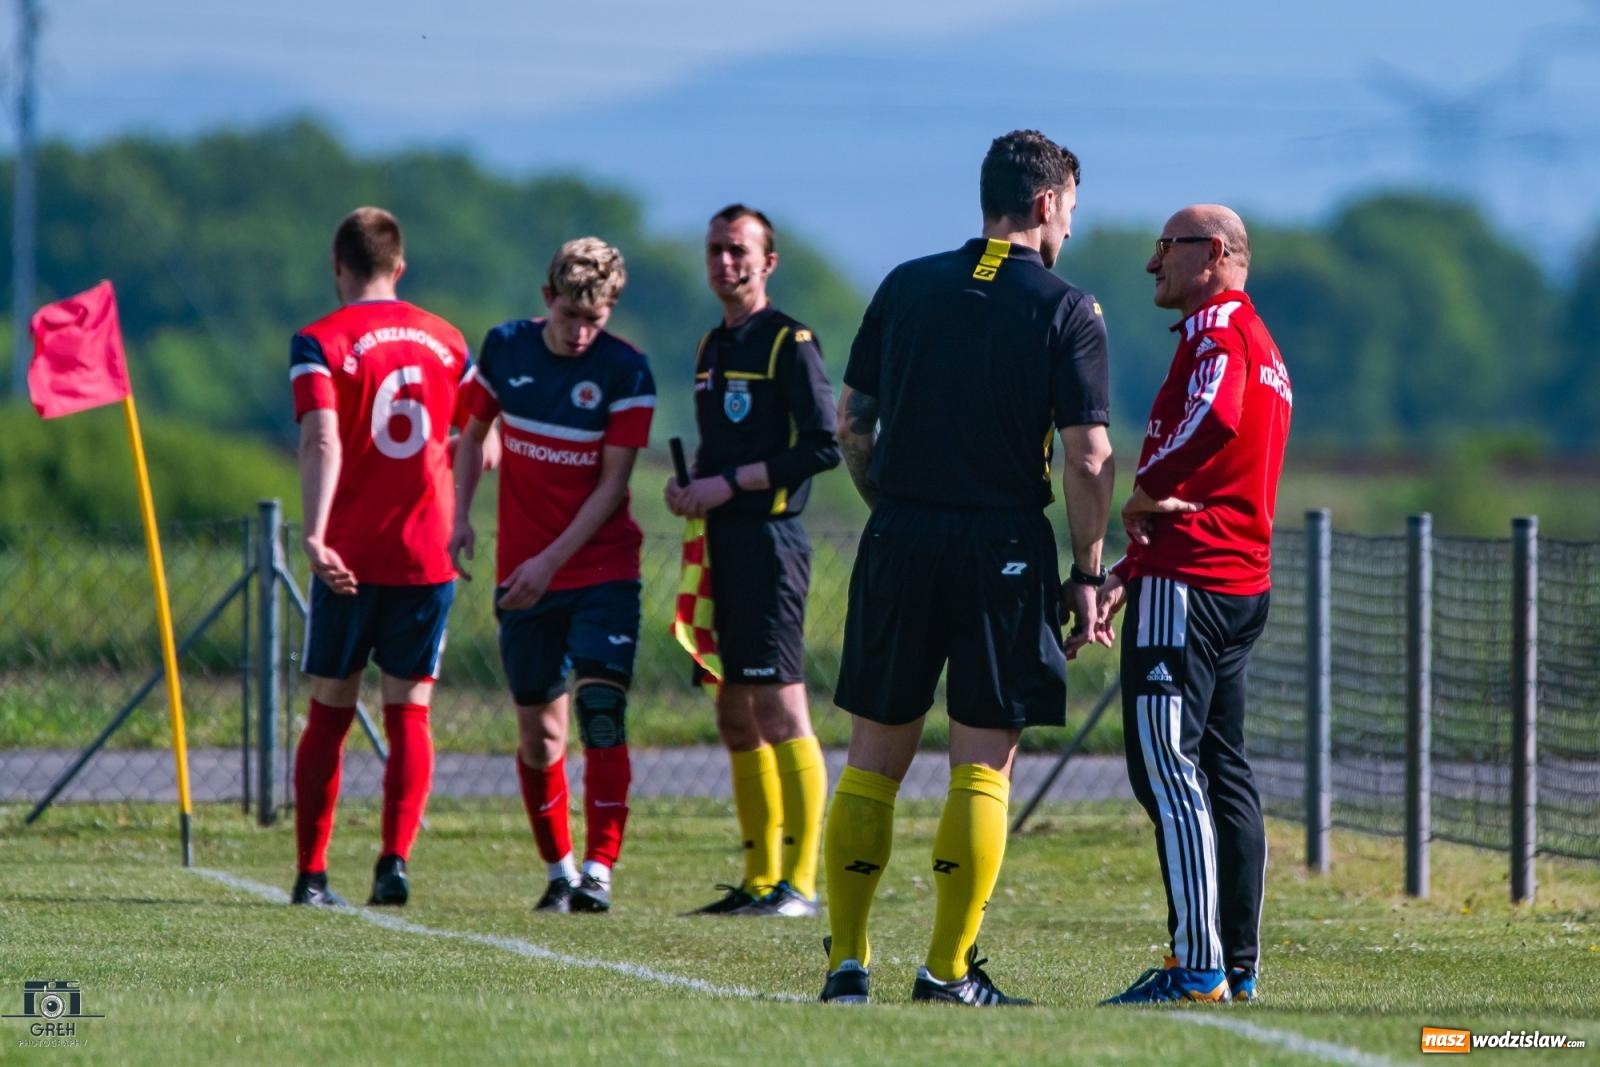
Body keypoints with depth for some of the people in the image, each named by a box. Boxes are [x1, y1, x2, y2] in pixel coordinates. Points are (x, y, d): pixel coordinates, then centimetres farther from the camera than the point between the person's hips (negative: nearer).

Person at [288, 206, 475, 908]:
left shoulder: (321, 342, -4)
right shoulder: (445, 340, 9)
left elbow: (323, 441, -18)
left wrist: (314, 537, -26)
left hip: (352, 556, -2)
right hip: (429, 554, 2)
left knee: (329, 712, 7)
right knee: (409, 711, 4)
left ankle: (312, 873, 6)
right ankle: (395, 861, -11)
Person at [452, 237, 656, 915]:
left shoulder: (625, 373, -9)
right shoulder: (505, 350, 0)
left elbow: (612, 484, -10)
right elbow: (473, 433, 16)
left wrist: (551, 560, -16)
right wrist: (461, 516, 4)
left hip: (601, 571, -3)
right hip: (522, 576, 3)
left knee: (601, 713, -15)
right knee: (538, 731, 6)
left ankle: (599, 870, -12)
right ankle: (558, 869, 18)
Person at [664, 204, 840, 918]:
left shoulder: (790, 343, -7)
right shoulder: (711, 348, 18)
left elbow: (824, 447, -14)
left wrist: (732, 482, -14)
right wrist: (689, 489, 7)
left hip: (770, 543, -9)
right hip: (722, 547, 9)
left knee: (780, 711, -11)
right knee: (736, 719, 9)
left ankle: (800, 881, -11)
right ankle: (760, 880, 14)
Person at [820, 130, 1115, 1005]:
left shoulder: (905, 287, 8)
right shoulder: (1068, 311, -4)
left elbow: (850, 420, 9)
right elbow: (1087, 456, -10)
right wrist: (1086, 575, -3)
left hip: (899, 543, 3)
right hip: (1005, 553, -3)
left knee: (874, 759, 9)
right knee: (982, 766, 2)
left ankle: (846, 960, 8)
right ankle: (948, 969, 0)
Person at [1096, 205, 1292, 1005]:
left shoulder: (1216, 326, -8)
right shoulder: (1262, 346, 24)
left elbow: (1215, 416, -30)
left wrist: (1143, 493, -17)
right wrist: (1127, 575, 24)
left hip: (1188, 582, -10)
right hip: (1243, 580, 10)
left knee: (1167, 770, -12)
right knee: (1222, 775, 11)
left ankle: (1197, 969, -16)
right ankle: (1238, 967, 11)